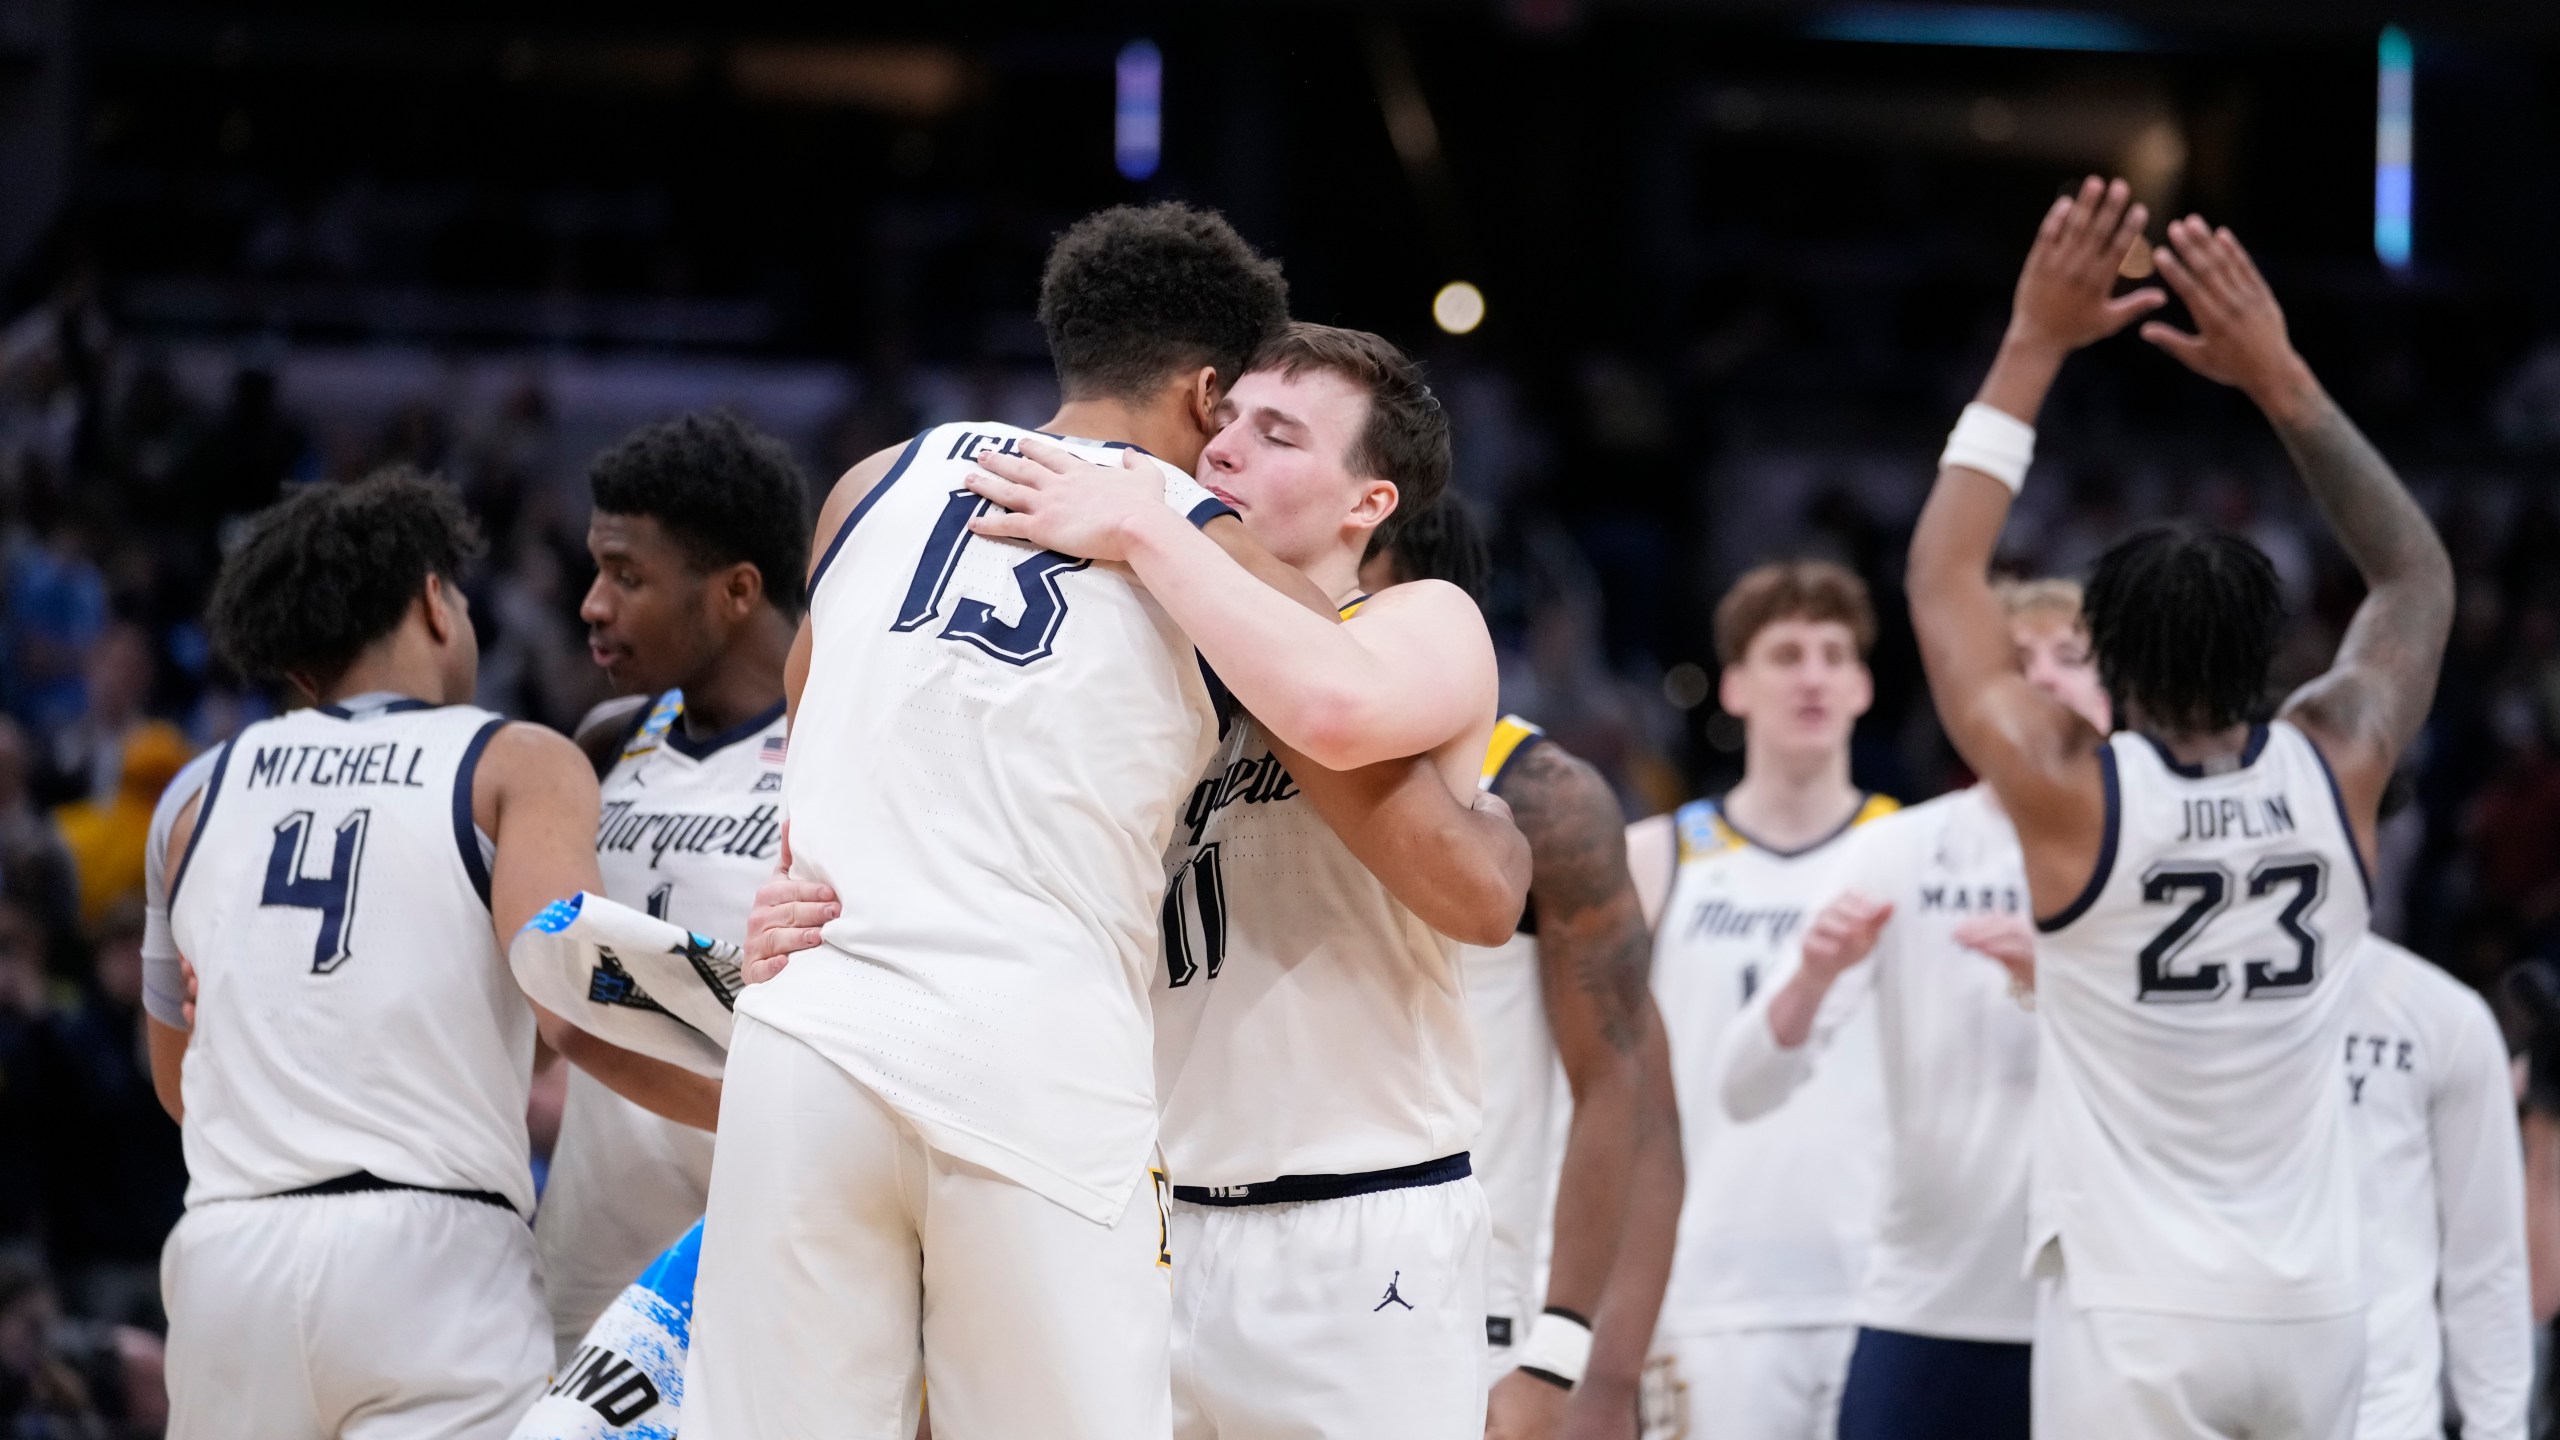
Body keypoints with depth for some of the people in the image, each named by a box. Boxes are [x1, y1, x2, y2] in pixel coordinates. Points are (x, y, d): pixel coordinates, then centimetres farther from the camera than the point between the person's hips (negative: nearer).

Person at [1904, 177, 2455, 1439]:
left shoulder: (2069, 793, -10)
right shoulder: (2336, 771, -1)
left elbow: (1941, 576, 3)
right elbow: (2417, 577, 17)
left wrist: (2034, 346, 4)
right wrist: (2279, 378, 12)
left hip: (2136, 1318, -4)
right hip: (2311, 1311, 4)